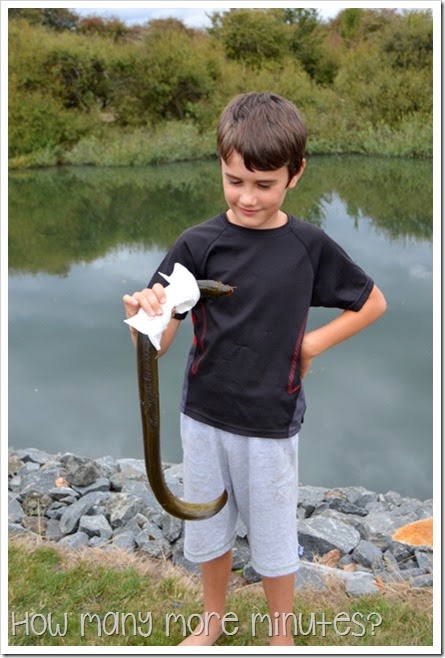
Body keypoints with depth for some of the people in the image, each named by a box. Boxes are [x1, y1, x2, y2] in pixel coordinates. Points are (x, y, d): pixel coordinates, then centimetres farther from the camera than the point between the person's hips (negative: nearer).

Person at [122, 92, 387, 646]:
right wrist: (143, 316, -37)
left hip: (271, 423, -1)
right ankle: (212, 623, 48)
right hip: (204, 417, 2)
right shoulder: (198, 245, -11)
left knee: (273, 540, 16)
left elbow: (373, 303, 4)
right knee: (208, 531, 21)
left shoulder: (310, 246, -10)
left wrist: (313, 343, -7)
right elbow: (158, 344, -15)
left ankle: (282, 638, 42)